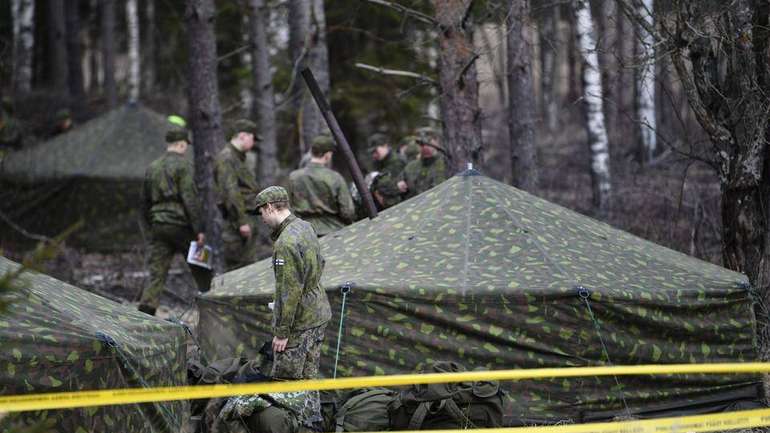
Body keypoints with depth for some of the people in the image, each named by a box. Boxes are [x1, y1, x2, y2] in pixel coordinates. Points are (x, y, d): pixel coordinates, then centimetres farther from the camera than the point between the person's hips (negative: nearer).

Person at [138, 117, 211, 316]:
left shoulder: (152, 167, 12)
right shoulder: (183, 165, -8)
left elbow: (147, 202, 19)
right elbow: (190, 199, -14)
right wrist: (199, 229, -13)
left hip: (158, 225, 5)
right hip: (181, 225, -5)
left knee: (157, 275, 1)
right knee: (201, 271, 11)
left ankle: (145, 312, -12)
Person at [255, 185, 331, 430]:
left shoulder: (286, 244, -22)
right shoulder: (306, 228, 7)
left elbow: (289, 291, -23)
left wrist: (281, 332, -18)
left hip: (299, 321, -9)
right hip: (318, 315, 9)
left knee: (285, 378, -3)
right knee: (308, 375, 15)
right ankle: (313, 421, 20)